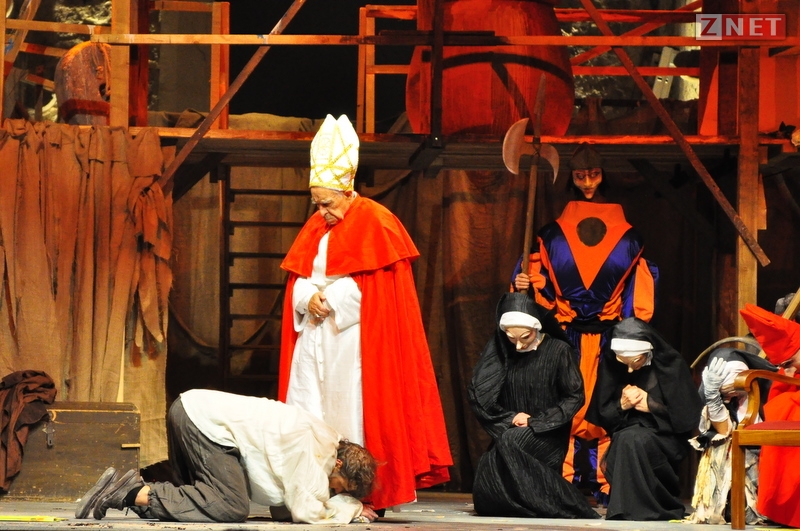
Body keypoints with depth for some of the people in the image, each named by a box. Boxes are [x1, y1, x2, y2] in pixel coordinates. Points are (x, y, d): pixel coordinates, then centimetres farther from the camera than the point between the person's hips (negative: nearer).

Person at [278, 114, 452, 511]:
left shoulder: (376, 224, -6)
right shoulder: (316, 227, 15)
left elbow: (378, 285, -12)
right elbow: (297, 279, 16)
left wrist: (330, 298, -11)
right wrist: (308, 298, -6)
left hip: (355, 339, -7)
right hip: (315, 336, 7)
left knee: (353, 416, -11)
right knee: (309, 419, 0)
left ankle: (366, 494, -9)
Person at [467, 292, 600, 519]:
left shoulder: (558, 351, -6)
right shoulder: (497, 350, 1)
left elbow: (575, 397, -4)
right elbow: (478, 394, 2)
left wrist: (535, 423, -14)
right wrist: (509, 418, -12)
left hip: (546, 437, -3)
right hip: (509, 432, 3)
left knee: (510, 443, -36)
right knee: (485, 494, -22)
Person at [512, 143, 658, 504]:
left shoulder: (626, 236, 8)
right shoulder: (554, 234, 9)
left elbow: (641, 287, 8)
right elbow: (538, 277, 9)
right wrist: (524, 283, -13)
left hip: (610, 337, 0)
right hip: (567, 337, 0)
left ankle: (607, 485, -3)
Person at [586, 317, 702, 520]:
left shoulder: (671, 364, -9)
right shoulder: (610, 365, 0)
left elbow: (687, 414, -8)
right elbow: (603, 415, 5)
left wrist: (650, 405, -13)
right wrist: (622, 405, -14)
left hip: (664, 438, -3)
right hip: (624, 437, 3)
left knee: (633, 441, -34)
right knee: (626, 441, -32)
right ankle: (625, 509, -20)